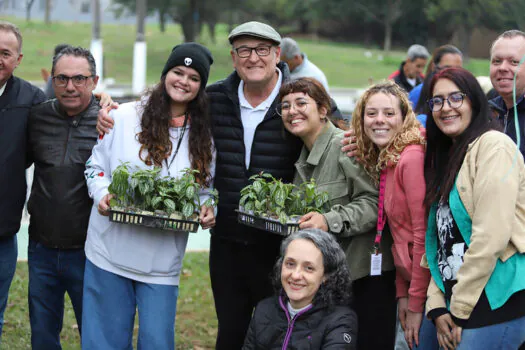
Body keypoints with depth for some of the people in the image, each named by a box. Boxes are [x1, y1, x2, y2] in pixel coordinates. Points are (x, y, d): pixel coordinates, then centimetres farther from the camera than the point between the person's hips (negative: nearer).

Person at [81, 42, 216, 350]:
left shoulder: (204, 135, 6)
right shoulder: (124, 117, 0)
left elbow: (207, 189, 14)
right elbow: (95, 166, 7)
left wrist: (208, 209, -8)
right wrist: (102, 195, -12)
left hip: (162, 263, 1)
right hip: (111, 252, -1)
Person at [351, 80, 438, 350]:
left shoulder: (412, 157, -16)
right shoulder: (382, 162, 11)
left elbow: (424, 234, -18)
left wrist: (416, 302, -14)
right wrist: (402, 294, 8)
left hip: (430, 285, -9)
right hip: (410, 278, 9)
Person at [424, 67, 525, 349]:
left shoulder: (494, 146, -10)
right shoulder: (445, 156, 16)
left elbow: (491, 236, -17)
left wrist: (460, 308, -13)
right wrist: (437, 304, 3)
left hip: (495, 302, -8)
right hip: (456, 299, 8)